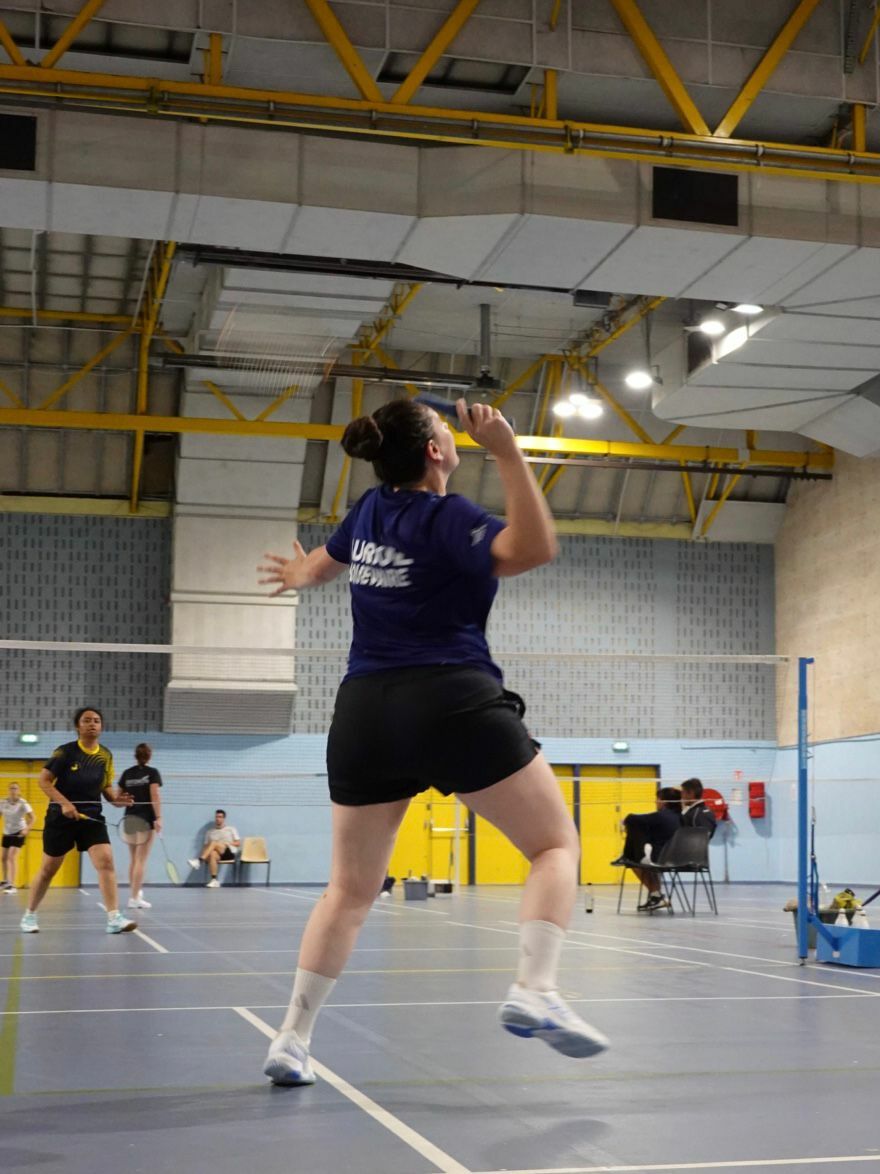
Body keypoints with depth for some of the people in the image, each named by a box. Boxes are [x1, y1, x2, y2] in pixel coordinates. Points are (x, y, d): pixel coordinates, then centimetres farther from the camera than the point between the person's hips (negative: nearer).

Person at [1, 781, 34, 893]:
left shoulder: (23, 803, -17)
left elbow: (32, 818, -18)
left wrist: (27, 829, -34)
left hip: (19, 833, -5)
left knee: (12, 857, -17)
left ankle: (12, 885, -20)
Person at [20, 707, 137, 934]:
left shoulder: (105, 755, 3)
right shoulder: (66, 751, -11)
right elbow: (43, 780, -10)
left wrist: (116, 799, -8)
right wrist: (64, 803, -22)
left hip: (92, 817, 3)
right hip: (61, 817, -3)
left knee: (106, 861, -15)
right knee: (49, 869, 8)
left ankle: (114, 918, -18)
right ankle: (29, 916, 27)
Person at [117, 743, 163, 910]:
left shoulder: (127, 773, 8)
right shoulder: (152, 772, -3)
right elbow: (155, 795, -14)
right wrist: (158, 817, -16)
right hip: (146, 819, -5)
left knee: (133, 859, 17)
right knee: (141, 860, -4)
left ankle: (134, 893, 24)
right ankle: (135, 898, -7)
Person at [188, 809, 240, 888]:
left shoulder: (231, 829, 16)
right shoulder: (210, 832, 21)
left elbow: (238, 843, 11)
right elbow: (205, 846, 16)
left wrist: (227, 843, -5)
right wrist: (205, 850, -8)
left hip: (229, 853, -2)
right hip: (217, 854, 2)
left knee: (214, 843, -32)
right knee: (212, 854, -39)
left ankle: (199, 861, -43)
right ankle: (214, 881, -43)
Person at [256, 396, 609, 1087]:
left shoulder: (371, 510, 14)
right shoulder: (445, 517, -6)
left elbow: (325, 561, 35)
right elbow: (534, 549, -21)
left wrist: (301, 576, 58)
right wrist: (507, 452, -18)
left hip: (365, 714, 6)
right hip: (456, 705, -6)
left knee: (350, 888, 14)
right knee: (556, 845, 3)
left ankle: (293, 1039, 10)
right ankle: (535, 990, -17)